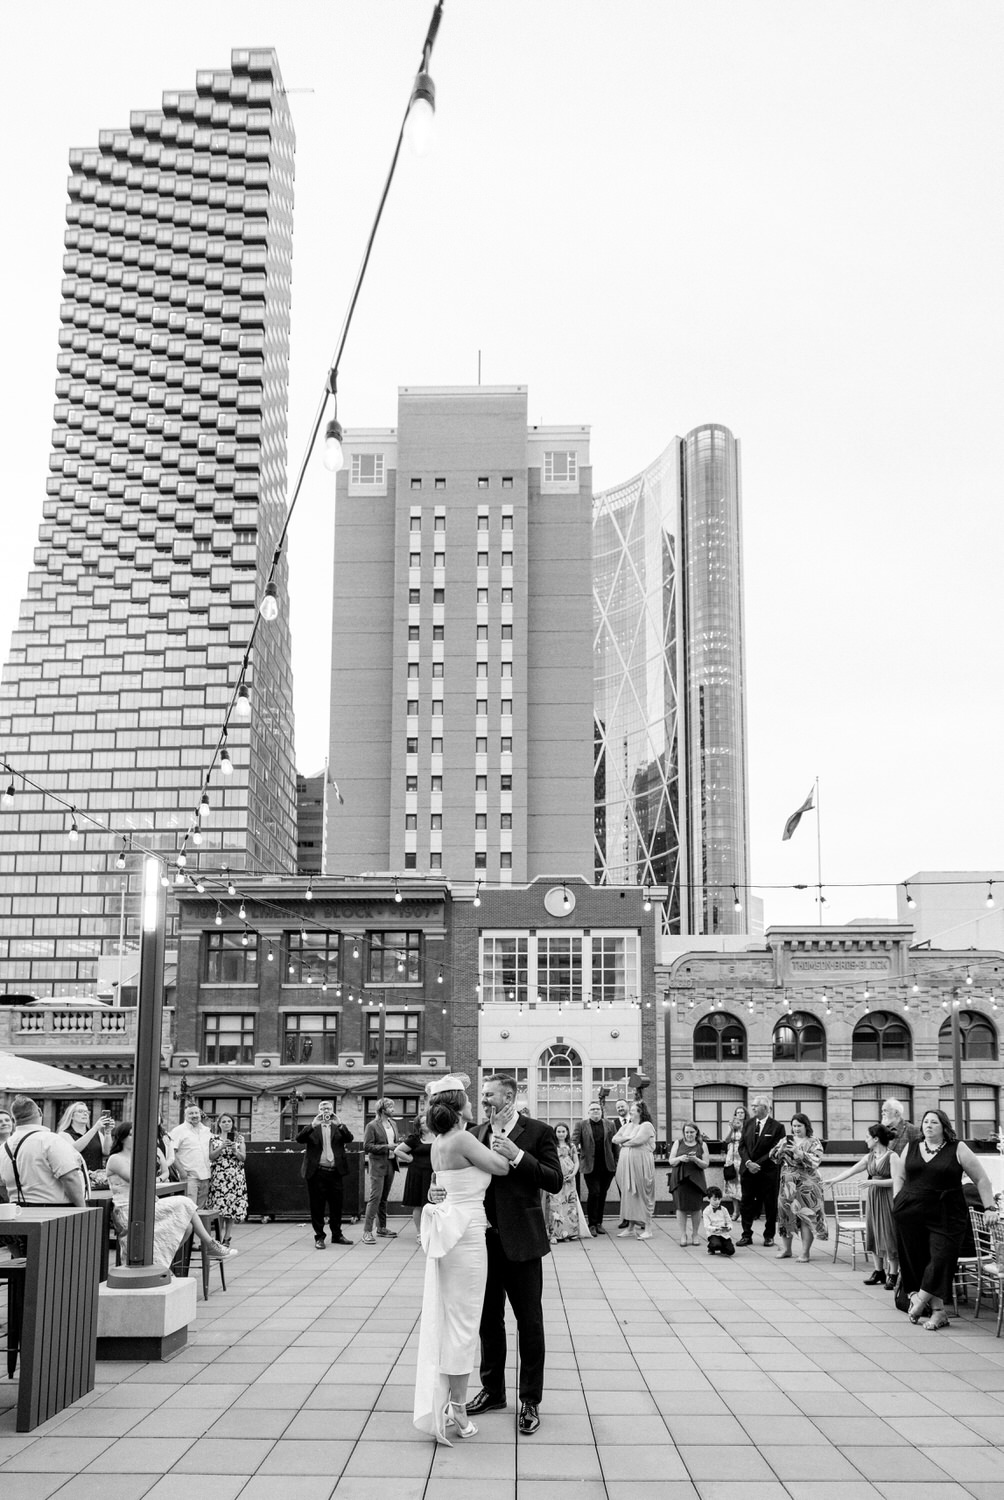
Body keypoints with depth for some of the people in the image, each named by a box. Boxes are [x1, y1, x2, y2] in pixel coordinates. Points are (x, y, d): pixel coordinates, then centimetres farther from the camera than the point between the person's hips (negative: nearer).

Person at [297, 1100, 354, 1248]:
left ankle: (337, 1235, 20)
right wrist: (313, 1125, -23)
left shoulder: (338, 1128, 11)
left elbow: (349, 1138, -7)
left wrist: (339, 1124, -21)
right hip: (317, 1172, -2)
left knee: (336, 1205, 8)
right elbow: (299, 1138, -11)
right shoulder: (311, 1128, 6)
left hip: (336, 1172, 2)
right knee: (317, 1206, 1)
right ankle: (319, 1237, 10)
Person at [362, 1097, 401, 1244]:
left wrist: (398, 1144, -1)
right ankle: (367, 1231, -10)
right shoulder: (372, 1126, -9)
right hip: (377, 1165, -7)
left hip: (390, 1164, 7)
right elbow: (367, 1146, -13)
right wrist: (386, 1147, -19)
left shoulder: (393, 1124, 13)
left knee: (384, 1198, 13)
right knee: (375, 1197, -11)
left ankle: (381, 1228, 21)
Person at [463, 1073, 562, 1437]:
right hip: (486, 1239, 5)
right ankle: (492, 1391, 30)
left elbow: (555, 1181, -16)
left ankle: (530, 1401, 15)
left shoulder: (538, 1132, -9)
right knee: (488, 1319, 15)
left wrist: (516, 1155, -24)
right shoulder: (479, 1132, 8)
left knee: (529, 1323, 4)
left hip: (520, 1242, -5)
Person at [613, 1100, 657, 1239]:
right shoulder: (626, 1126, 16)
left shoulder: (646, 1126, -6)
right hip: (626, 1164, 7)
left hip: (641, 1164, -7)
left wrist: (623, 1143, -3)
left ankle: (647, 1228, -2)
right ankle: (630, 1226, 14)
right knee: (629, 1195, 8)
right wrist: (627, 1138, -8)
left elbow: (638, 1140, -18)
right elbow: (615, 1139, 9)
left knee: (643, 1195, -4)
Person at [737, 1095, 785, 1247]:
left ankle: (769, 1236, 16)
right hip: (748, 1170, 4)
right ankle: (747, 1235, 11)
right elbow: (742, 1146, 6)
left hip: (767, 1171, -4)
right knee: (746, 1203, 4)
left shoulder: (777, 1127, -6)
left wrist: (758, 1164, -15)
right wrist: (748, 1162, -10)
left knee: (770, 1205, 4)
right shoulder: (749, 1123, 8)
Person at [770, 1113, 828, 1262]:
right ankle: (786, 1249, 17)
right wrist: (780, 1149, -15)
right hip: (788, 1183, 4)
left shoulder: (814, 1142, -1)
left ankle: (805, 1252, -1)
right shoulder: (786, 1139, 10)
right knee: (785, 1215, 6)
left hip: (807, 1185, -4)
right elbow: (773, 1156, 5)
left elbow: (815, 1161, -14)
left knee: (806, 1216, -5)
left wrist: (799, 1153, -24)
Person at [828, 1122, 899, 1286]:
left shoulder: (892, 1156, -11)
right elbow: (851, 1170, 12)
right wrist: (834, 1179, 9)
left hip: (887, 1197, -7)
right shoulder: (869, 1157, 9)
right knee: (873, 1234, 8)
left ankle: (893, 1275, 4)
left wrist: (873, 1182, -18)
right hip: (872, 1197, 7)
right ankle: (879, 1271, 17)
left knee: (888, 1235, -3)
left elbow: (895, 1180, -17)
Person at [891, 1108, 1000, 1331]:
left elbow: (982, 1179, 2)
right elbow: (899, 1176, 21)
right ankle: (938, 1311, 6)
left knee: (941, 1260, -11)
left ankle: (920, 1299, 3)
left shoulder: (957, 1149, 1)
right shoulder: (911, 1147, 12)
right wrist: (898, 1200, 8)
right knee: (915, 1261, 0)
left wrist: (989, 1208, -3)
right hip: (910, 1213, 3)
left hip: (945, 1217, -3)